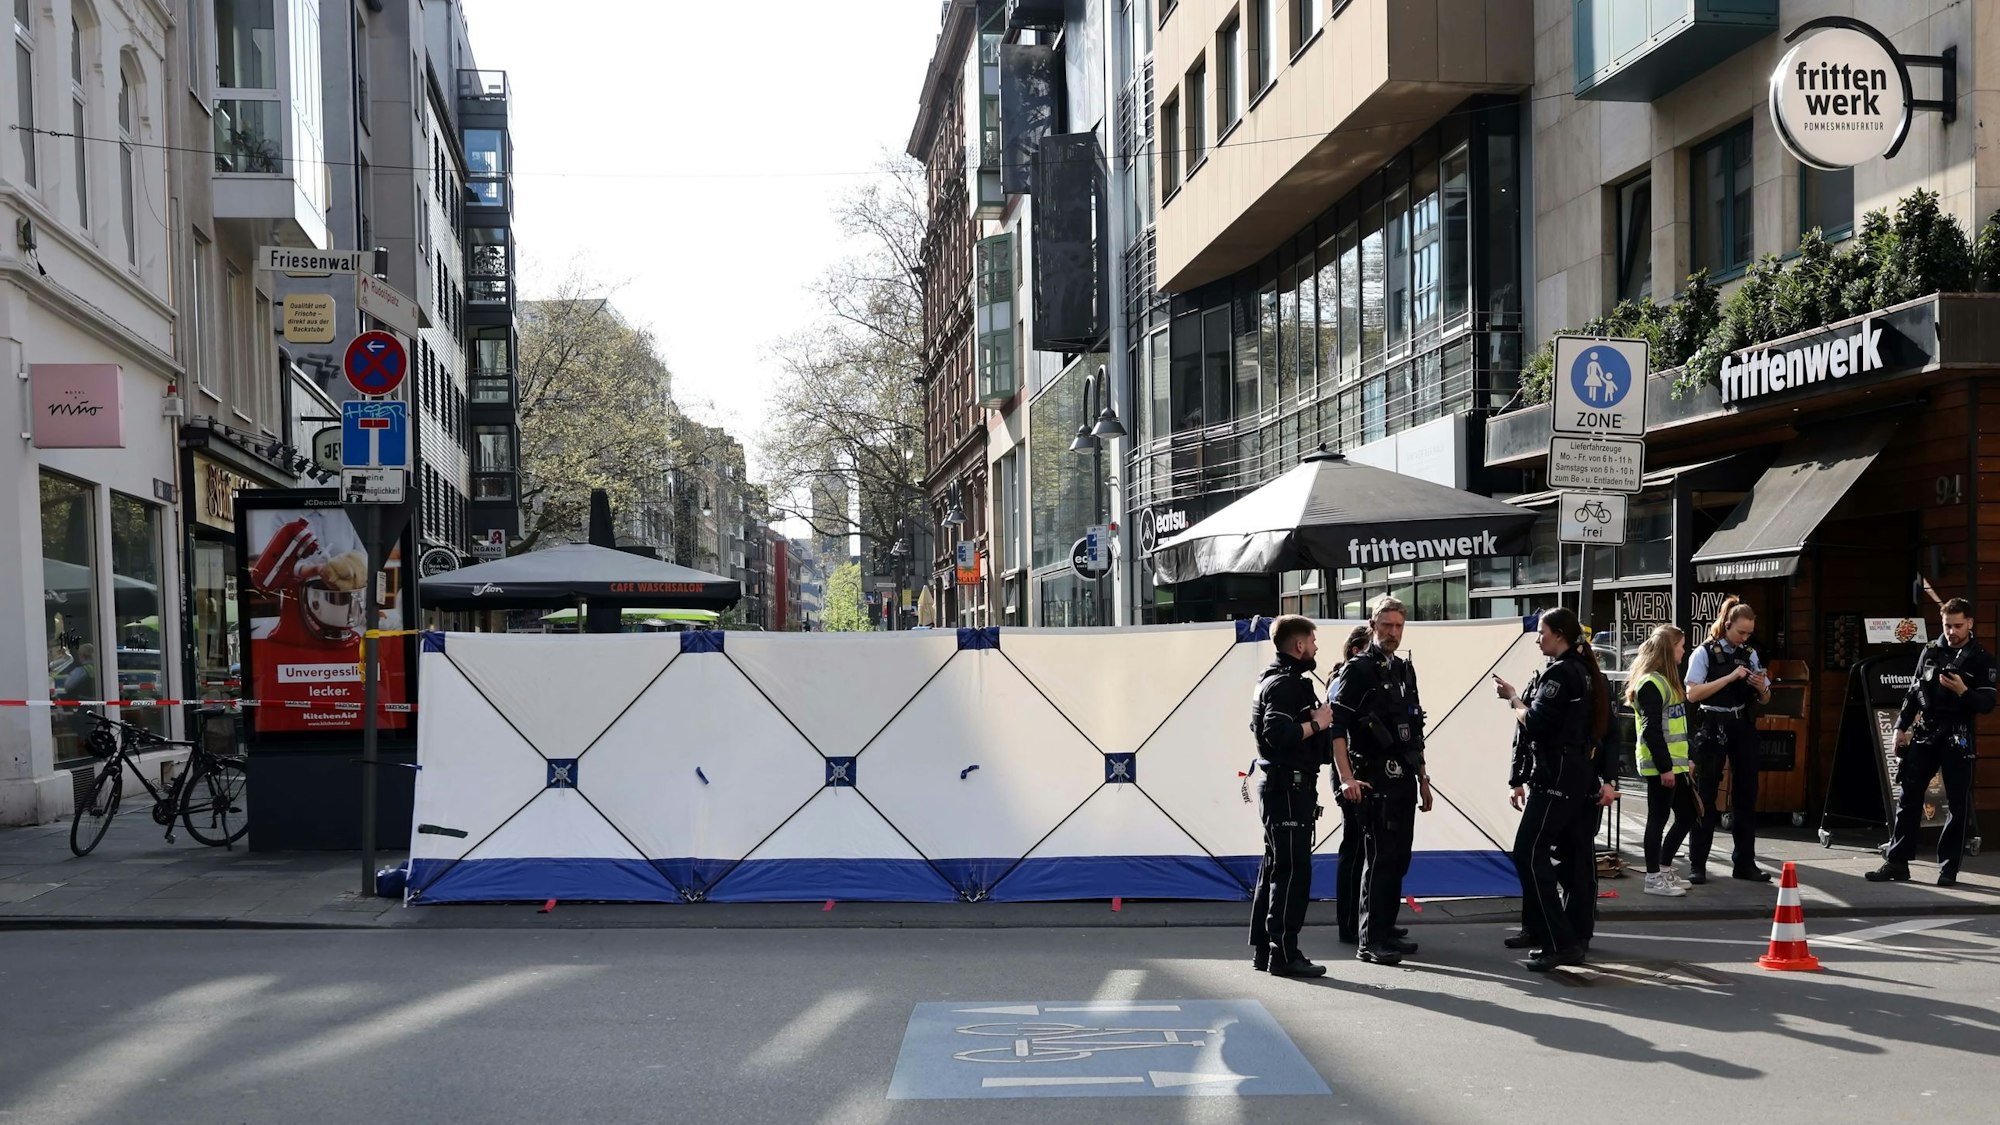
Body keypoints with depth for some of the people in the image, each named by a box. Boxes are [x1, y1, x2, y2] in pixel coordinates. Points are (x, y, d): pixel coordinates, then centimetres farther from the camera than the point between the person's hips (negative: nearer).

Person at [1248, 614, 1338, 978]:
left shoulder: (1282, 680, 20)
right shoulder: (1285, 684, -14)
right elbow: (1278, 734, -28)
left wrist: (1317, 719, 12)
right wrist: (1317, 723, -17)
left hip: (1282, 787, 11)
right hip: (1288, 788, -11)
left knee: (1275, 869, 13)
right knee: (1293, 871, -8)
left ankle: (1263, 948, 18)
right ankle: (1284, 954, -6)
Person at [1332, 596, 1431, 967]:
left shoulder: (1404, 670, 16)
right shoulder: (1358, 670, -8)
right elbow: (1337, 726, -15)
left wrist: (1422, 776, 20)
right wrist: (1345, 776, -24)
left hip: (1404, 779, 8)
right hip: (1376, 780, -8)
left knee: (1398, 858, 12)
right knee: (1379, 858, -7)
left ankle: (1386, 931, 23)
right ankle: (1369, 942, -3)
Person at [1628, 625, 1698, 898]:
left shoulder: (1665, 680, 15)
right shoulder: (1651, 683, -16)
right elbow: (1652, 730, -20)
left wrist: (1686, 759, 20)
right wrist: (1664, 767, -21)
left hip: (1674, 762, 10)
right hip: (1660, 765, -10)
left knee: (1687, 816, 14)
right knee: (1659, 818, -2)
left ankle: (1664, 869, 23)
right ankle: (1654, 878, 5)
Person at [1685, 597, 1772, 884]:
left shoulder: (1750, 655, 10)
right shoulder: (1705, 653, -4)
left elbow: (1765, 699, 16)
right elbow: (1692, 694, -15)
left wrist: (1761, 687, -8)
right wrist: (1730, 677, -18)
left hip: (1743, 728, 5)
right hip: (1713, 728, -5)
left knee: (1746, 795, 8)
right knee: (1705, 796, 0)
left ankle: (1744, 863, 16)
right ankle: (1697, 864, 6)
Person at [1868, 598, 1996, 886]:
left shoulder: (1981, 658, -2)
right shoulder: (1931, 651, 9)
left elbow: (1987, 704, -7)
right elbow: (1913, 692, 14)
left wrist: (1963, 692, -25)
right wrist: (1901, 727, 8)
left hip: (1957, 738, -3)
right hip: (1924, 734, 4)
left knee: (1957, 804, 0)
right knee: (1908, 798, 3)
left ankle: (1949, 868, 7)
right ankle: (1897, 862, 7)